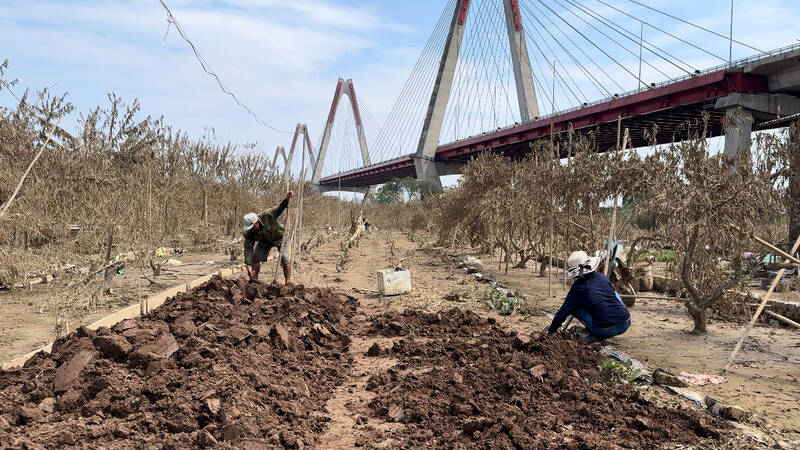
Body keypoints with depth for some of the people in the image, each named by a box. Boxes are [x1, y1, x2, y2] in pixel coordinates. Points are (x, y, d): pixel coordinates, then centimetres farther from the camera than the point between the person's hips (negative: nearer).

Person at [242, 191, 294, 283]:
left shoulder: (268, 216, -36)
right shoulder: (249, 232, -24)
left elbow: (280, 208, -30)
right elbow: (248, 249, -23)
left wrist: (287, 199, -51)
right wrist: (249, 265, -30)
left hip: (280, 237, -4)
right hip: (264, 241, 4)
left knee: (284, 257, -18)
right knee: (255, 258, -5)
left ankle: (288, 282, -13)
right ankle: (254, 280, 13)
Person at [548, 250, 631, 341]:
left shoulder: (577, 289, -2)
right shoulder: (603, 277, 11)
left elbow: (564, 311, 3)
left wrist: (551, 330, 17)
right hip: (625, 324, 4)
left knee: (574, 308, 10)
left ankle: (595, 333, 6)